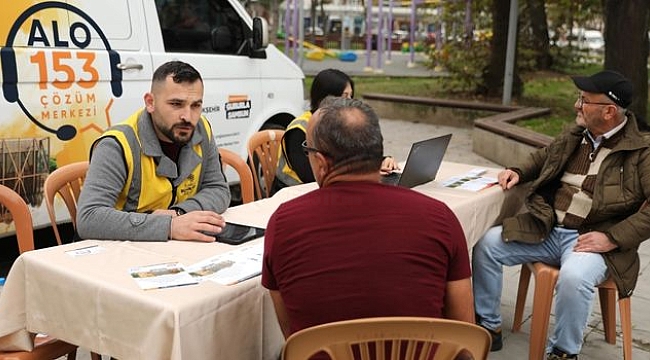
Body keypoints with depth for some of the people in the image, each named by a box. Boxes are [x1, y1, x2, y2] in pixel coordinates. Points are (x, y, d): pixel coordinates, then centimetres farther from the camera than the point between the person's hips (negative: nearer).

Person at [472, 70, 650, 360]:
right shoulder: (573, 138, 11)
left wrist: (613, 238, -22)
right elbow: (542, 157, 30)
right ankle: (487, 326, 6)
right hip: (546, 230, 6)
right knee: (487, 244, -10)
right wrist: (519, 172, 10)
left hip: (592, 239, -6)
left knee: (574, 277, -37)